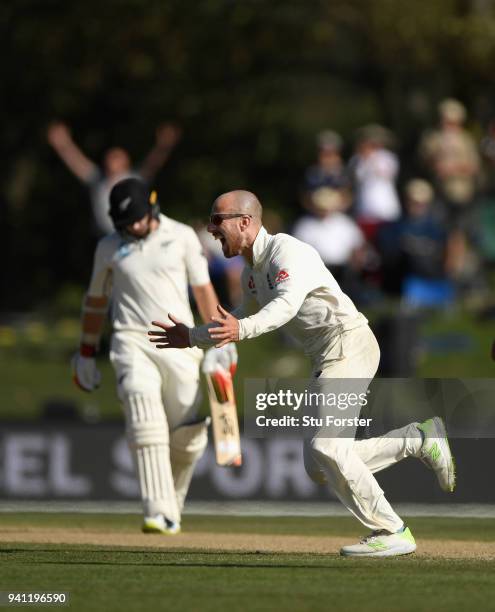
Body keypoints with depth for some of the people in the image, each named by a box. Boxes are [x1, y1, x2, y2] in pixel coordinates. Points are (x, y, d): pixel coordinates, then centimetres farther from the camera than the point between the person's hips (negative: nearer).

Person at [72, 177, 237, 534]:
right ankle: (161, 514, -27)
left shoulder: (182, 237, 5)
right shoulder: (109, 248, 8)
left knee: (189, 436, 0)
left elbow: (203, 289, 7)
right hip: (133, 342, -1)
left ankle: (172, 506, 24)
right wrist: (86, 354, 20)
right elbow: (96, 301, 18)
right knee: (146, 422, -21)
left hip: (180, 342, 1)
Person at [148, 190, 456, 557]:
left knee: (324, 447, -20)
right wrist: (192, 338, 29)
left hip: (349, 344, -10)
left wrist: (242, 330, -49)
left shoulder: (287, 252, -14)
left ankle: (392, 533, -12)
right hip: (326, 360, 10)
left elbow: (286, 305, -33)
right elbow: (246, 318, 34)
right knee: (320, 468, 3)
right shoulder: (252, 272, 16)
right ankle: (419, 440, 12)